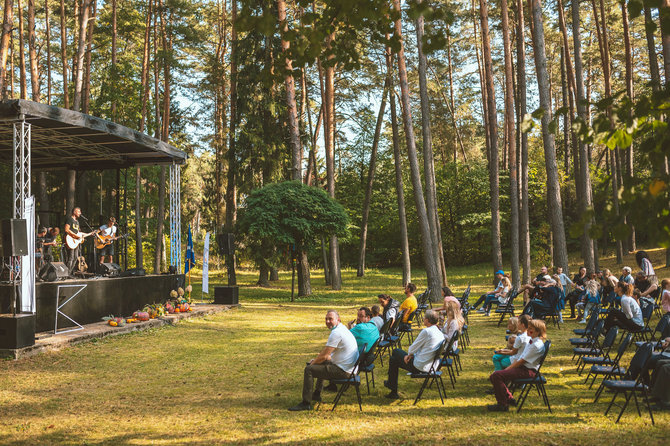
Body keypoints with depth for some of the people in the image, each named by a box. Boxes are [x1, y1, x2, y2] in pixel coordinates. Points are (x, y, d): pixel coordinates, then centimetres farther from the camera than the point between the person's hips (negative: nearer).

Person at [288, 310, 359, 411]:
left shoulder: (336, 333, -20)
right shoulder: (342, 328, 14)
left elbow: (324, 356, -19)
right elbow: (325, 351, 23)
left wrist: (312, 363, -1)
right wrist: (315, 360, 14)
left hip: (343, 371, -11)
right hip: (349, 368, 11)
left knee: (308, 369, -11)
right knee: (323, 363, 34)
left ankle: (306, 403, -7)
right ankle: (316, 394, 41)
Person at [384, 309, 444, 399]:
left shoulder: (426, 331, -21)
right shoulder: (440, 334, 5)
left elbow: (412, 349, -13)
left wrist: (410, 354, 9)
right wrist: (411, 354, 9)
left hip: (419, 367, -8)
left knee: (393, 359, 12)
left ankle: (391, 384, 31)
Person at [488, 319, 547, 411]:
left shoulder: (537, 345, -17)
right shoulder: (531, 341, 15)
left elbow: (522, 361, -17)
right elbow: (520, 358, 15)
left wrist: (507, 369, -11)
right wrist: (508, 368, 6)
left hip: (528, 371, -10)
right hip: (522, 367, 10)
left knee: (496, 376, -22)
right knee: (494, 375, 4)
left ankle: (502, 405, -10)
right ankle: (509, 399, 14)